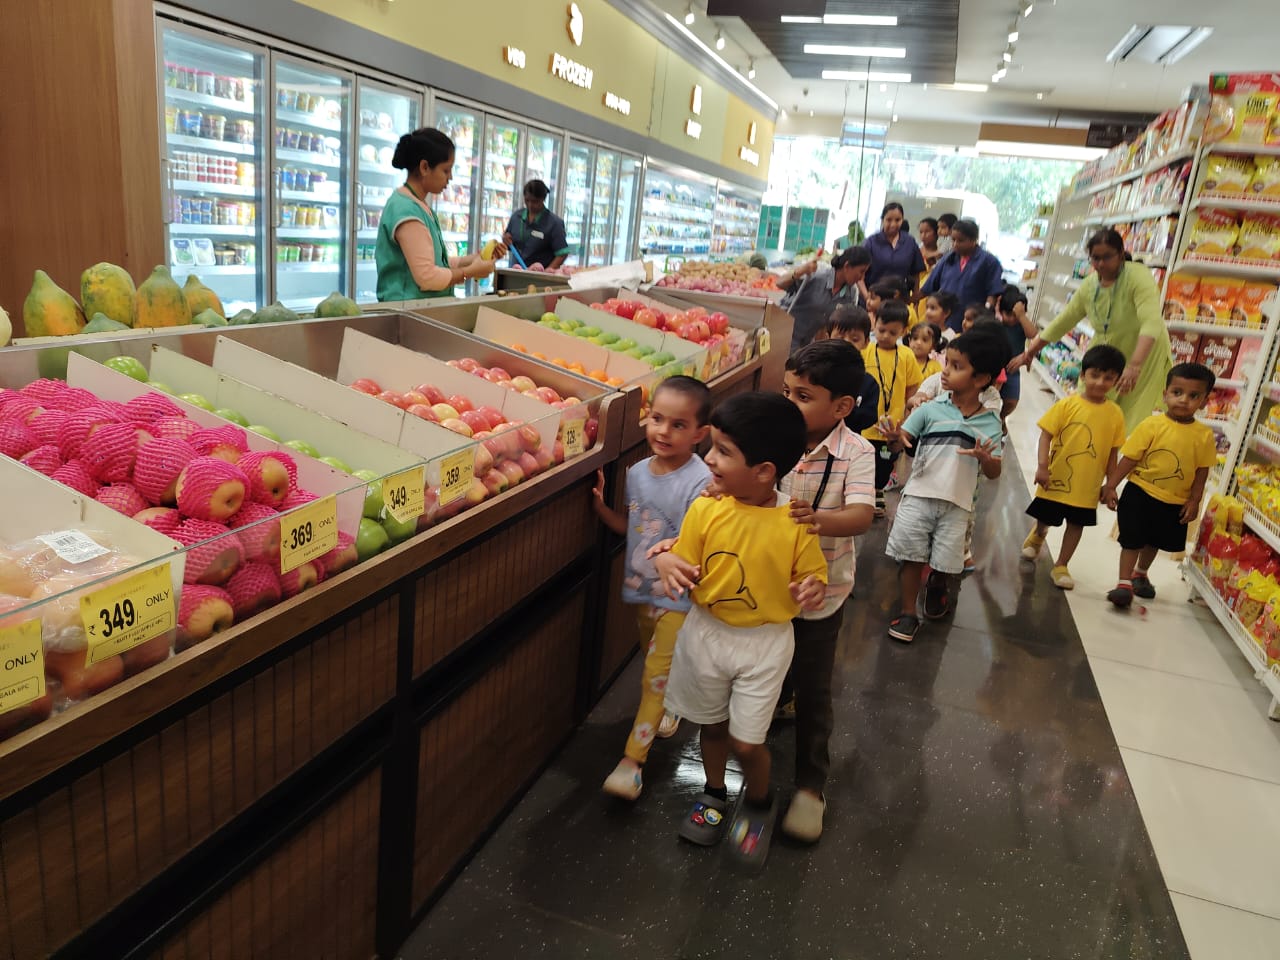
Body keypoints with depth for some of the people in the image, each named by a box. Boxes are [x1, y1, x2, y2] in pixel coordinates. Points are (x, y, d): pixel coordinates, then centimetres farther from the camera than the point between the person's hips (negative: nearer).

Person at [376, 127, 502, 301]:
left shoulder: (418, 205, 13)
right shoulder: (406, 210, -16)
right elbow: (427, 277, -21)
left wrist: (475, 258, 7)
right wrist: (472, 272, -9)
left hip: (424, 306, 9)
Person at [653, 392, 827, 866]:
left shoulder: (795, 523, -19)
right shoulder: (705, 510, -13)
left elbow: (813, 574, -7)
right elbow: (685, 566, -5)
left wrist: (812, 589, -22)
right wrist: (667, 561, -20)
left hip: (765, 641, -2)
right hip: (706, 632, 3)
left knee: (746, 742, 3)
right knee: (713, 725, 21)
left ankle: (759, 802, 37)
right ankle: (714, 794, 51)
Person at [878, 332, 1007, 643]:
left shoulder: (990, 423, 0)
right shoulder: (931, 410, -2)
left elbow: (993, 474, 2)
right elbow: (902, 443, -6)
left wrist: (985, 459, -21)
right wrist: (894, 436, -30)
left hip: (957, 504, 1)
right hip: (919, 496, -1)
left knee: (945, 561, 11)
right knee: (911, 557, 3)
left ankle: (936, 586, 45)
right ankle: (908, 613, 19)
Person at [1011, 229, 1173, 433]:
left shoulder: (1138, 277, -22)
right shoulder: (1090, 284, -4)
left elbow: (1152, 323, -35)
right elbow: (1064, 321, 6)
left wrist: (1134, 366, -47)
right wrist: (1030, 352, 7)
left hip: (1144, 355, -5)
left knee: (1128, 424, -6)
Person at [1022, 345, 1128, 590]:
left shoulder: (1115, 414, -5)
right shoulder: (1067, 404, -12)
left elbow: (1113, 452, 1)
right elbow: (1046, 434, -13)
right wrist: (1042, 466, -21)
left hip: (1087, 485, 1)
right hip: (1056, 478, -1)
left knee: (1076, 523, 10)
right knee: (1046, 518, 18)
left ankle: (1061, 566, 25)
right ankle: (1037, 535, 52)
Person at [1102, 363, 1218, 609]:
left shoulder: (1204, 434, -7)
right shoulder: (1152, 425, -15)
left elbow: (1202, 470, 0)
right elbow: (1129, 458, -12)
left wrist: (1194, 501, -1)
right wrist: (1110, 486, -13)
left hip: (1175, 502, 4)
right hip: (1140, 494, -4)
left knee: (1155, 541, 22)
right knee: (1132, 540, 1)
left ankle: (1141, 573, 46)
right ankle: (1125, 583, 11)